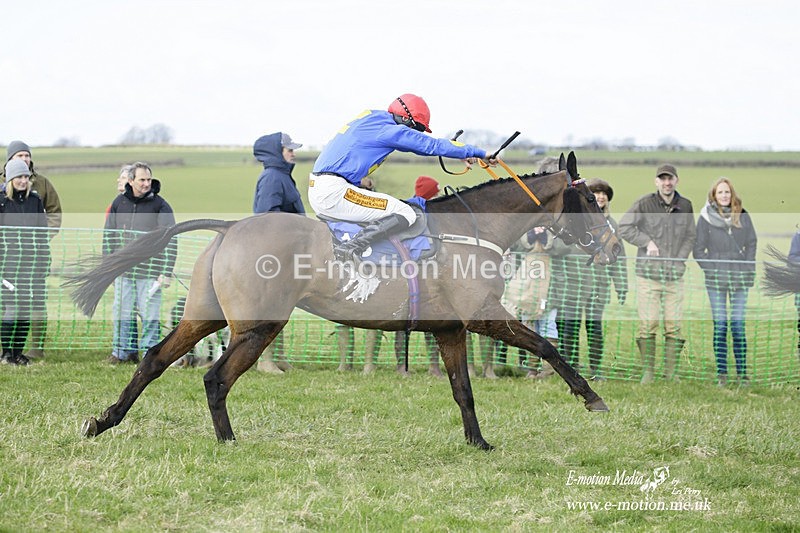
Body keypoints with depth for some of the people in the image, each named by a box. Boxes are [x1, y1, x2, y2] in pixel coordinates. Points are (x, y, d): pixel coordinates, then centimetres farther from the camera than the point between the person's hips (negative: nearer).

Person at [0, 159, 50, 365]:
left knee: (26, 308, 3)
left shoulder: (35, 200, 10)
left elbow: (43, 232, 14)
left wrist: (44, 261, 10)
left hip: (31, 261, 4)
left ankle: (18, 350, 10)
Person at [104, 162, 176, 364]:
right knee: (122, 312, 6)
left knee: (149, 315, -2)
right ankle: (122, 351, 14)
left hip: (150, 271, -3)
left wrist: (167, 272, -12)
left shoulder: (160, 206, -3)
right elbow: (108, 236, 14)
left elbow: (170, 241, -5)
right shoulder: (119, 203, 8)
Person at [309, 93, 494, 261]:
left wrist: (462, 153, 29)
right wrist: (477, 152, 0)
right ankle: (348, 249, -28)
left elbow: (421, 144, 29)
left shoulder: (374, 120, 20)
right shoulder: (388, 129, -9)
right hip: (333, 191, -10)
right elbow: (432, 145, -8)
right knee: (405, 214, -16)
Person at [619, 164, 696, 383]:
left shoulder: (685, 206, 7)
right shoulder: (644, 204, -3)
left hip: (675, 276, 3)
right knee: (647, 325, -3)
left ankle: (671, 372, 8)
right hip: (648, 273, -2)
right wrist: (647, 242, -8)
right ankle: (647, 371, 7)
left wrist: (681, 259, 0)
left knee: (674, 327, 0)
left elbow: (690, 236, 15)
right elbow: (624, 227, -2)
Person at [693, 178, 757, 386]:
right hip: (716, 279, -1)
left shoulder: (742, 216, 5)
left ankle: (742, 372, 5)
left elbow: (752, 244, 10)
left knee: (738, 325, 1)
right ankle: (721, 373, 3)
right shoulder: (706, 218, 0)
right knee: (720, 325, -1)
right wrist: (710, 269, -8)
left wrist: (748, 269, 0)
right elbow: (698, 249, 3)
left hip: (740, 278, 1)